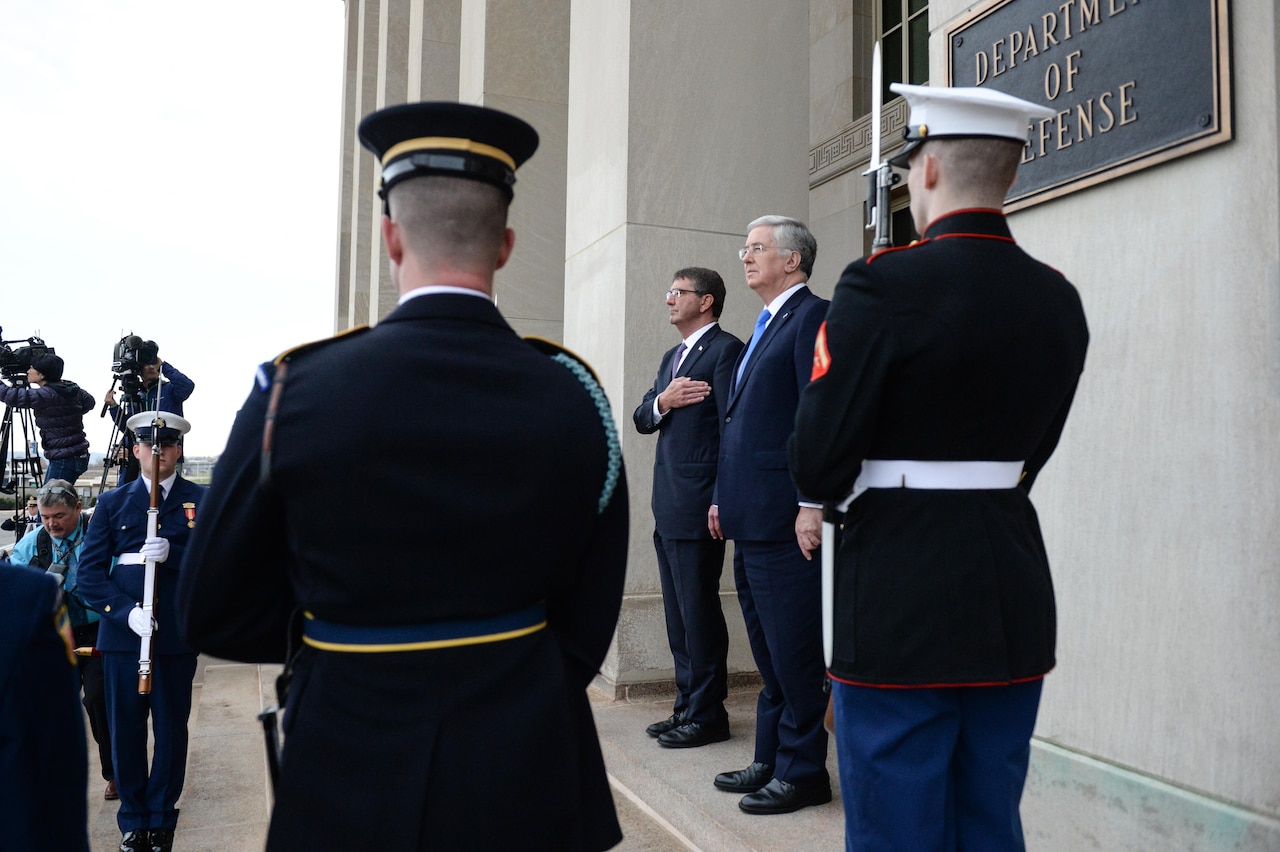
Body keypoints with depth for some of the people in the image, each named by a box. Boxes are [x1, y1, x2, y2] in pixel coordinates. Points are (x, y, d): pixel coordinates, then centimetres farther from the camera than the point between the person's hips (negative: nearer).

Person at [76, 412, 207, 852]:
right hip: (122, 631, 2)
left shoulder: (203, 500, 4)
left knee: (171, 728, 6)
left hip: (177, 634, -1)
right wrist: (125, 611, -12)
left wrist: (173, 553, -22)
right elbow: (90, 571, 3)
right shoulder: (112, 502, 10)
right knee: (125, 728, 7)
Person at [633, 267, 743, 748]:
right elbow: (642, 419, 17)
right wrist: (662, 401, -6)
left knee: (699, 612, -2)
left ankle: (707, 715, 9)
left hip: (697, 504, -9)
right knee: (678, 616, 14)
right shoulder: (672, 357, 21)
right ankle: (687, 706, 24)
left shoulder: (725, 349, -7)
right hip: (668, 506, 9)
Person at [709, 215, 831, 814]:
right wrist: (723, 498, 19)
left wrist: (812, 505, -21)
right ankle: (771, 760, 28)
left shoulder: (812, 316, -8)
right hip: (749, 517, 10)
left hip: (784, 518, -10)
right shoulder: (766, 327, 21)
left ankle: (803, 773, 13)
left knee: (794, 652, 0)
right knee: (769, 651, 16)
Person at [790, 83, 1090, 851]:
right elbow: (1030, 453, 13)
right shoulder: (1060, 300, 6)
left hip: (903, 602, -6)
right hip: (1016, 604, 7)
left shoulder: (883, 285, -15)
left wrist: (848, 488, 7)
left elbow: (818, 467, -15)